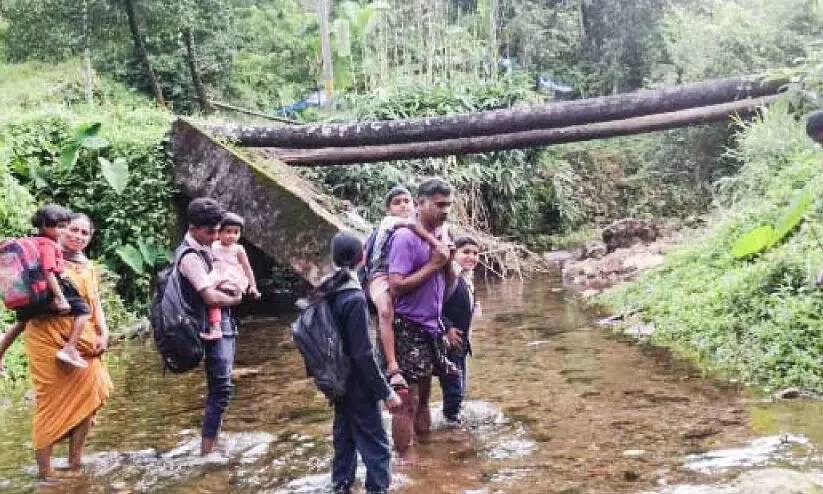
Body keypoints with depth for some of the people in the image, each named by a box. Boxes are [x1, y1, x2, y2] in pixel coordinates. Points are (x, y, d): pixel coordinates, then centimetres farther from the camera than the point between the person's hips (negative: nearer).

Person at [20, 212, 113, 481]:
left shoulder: (88, 267, 18)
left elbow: (95, 304, 15)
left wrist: (103, 334, 2)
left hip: (82, 343, 6)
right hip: (48, 339, -6)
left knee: (87, 398, 3)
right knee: (52, 402, -3)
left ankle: (74, 463, 16)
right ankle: (44, 468, 5)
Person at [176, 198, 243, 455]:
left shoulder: (203, 248, 11)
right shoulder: (190, 257, -18)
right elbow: (210, 296, -25)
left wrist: (226, 285, -4)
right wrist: (234, 298, -6)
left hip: (220, 323, 10)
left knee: (219, 386, 16)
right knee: (221, 387, -9)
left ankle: (212, 441, 26)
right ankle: (207, 450, -6)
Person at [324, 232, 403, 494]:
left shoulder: (328, 291, 0)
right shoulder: (354, 298, -23)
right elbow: (363, 353, -23)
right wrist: (386, 391, -17)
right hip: (358, 384, -8)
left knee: (344, 434, 21)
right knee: (376, 445, -1)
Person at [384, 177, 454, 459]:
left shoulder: (440, 235, 8)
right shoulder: (406, 237, -16)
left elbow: (448, 286, 14)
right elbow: (396, 287, -23)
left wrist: (448, 262, -6)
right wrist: (433, 264, -19)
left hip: (431, 327, 8)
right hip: (408, 329, -8)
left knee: (423, 396, 18)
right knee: (407, 401, -2)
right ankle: (404, 460, 7)